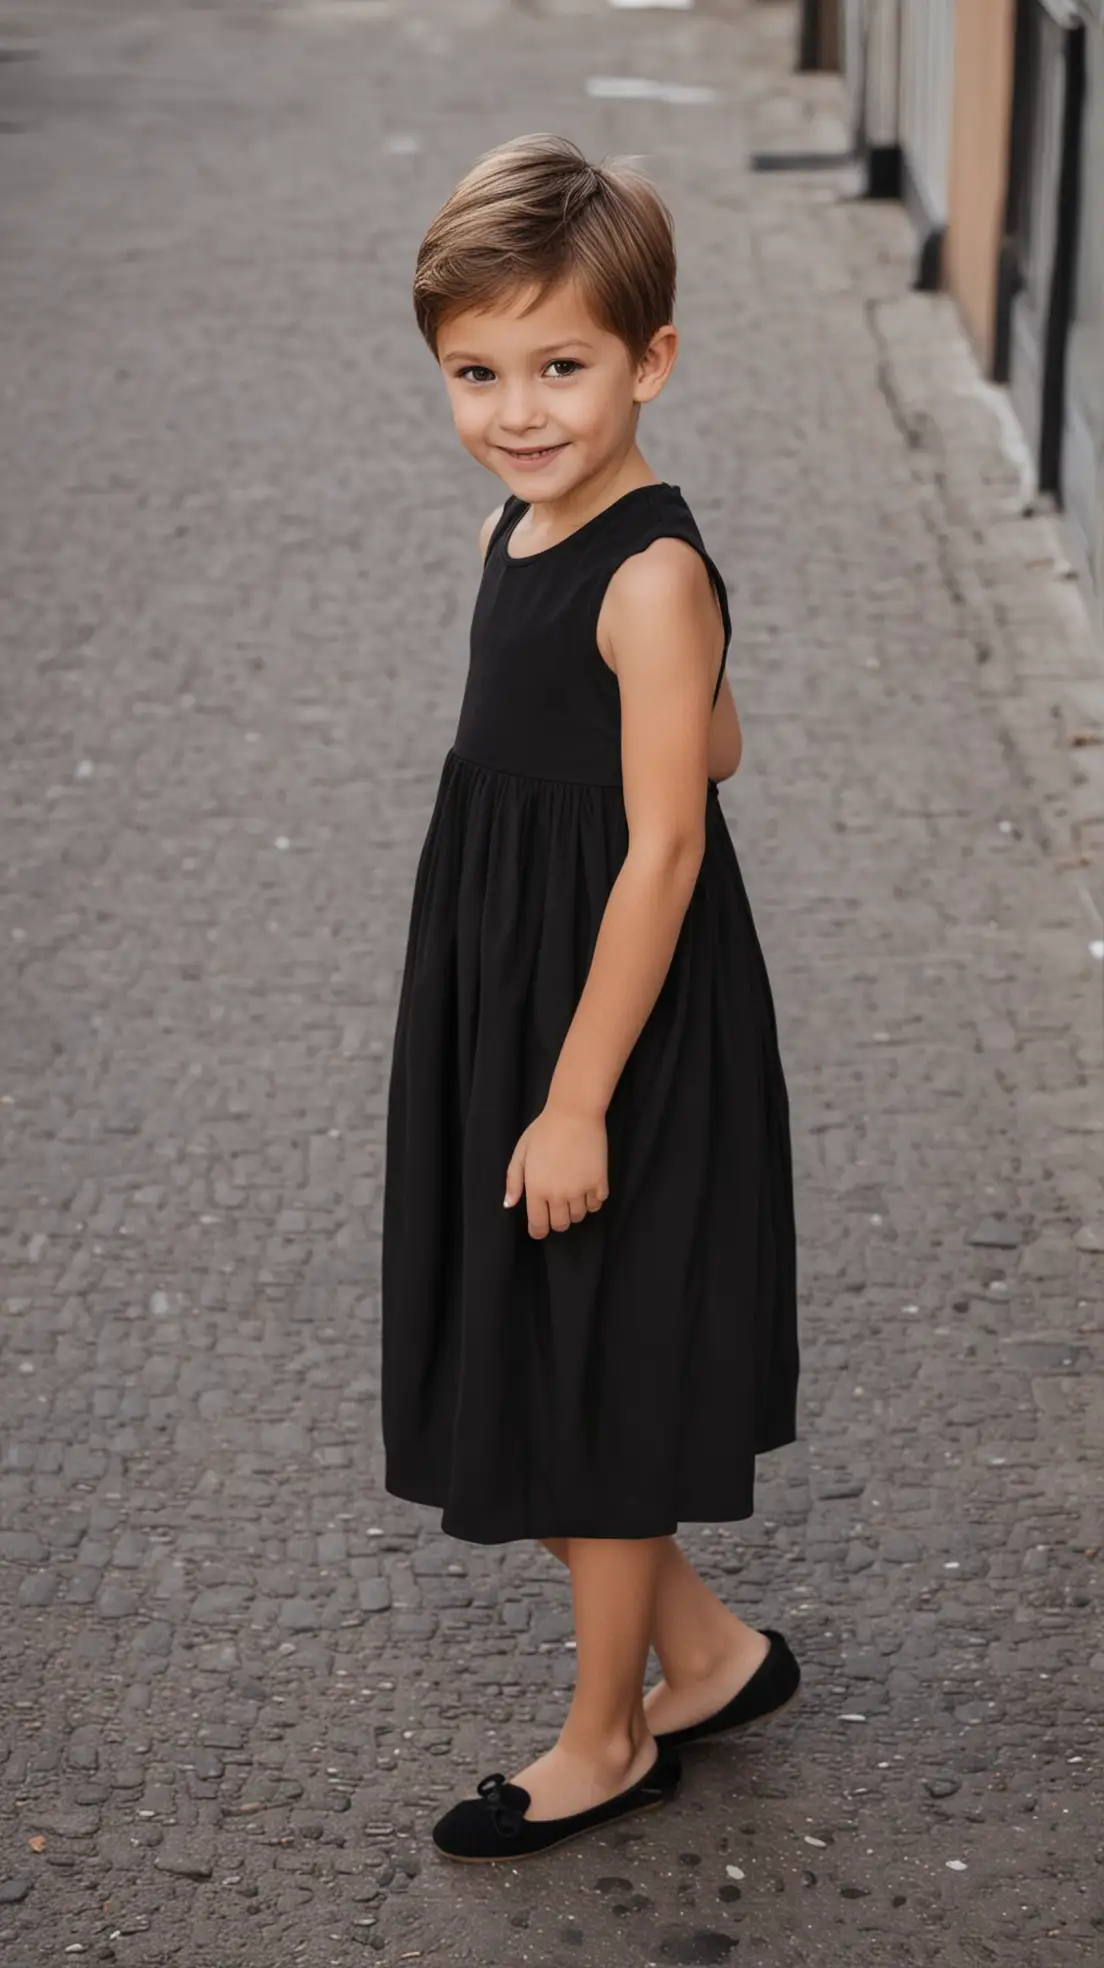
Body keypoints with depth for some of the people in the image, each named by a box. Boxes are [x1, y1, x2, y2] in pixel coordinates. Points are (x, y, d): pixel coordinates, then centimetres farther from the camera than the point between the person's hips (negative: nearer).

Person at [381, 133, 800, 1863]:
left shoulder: (652, 573, -21)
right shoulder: (518, 531, 5)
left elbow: (666, 846, -21)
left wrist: (578, 1101, -20)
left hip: (621, 1029, -9)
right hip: (510, 1003, 9)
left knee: (591, 1389, 6)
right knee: (534, 1378, 17)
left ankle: (608, 1738, 26)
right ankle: (707, 1652, 35)